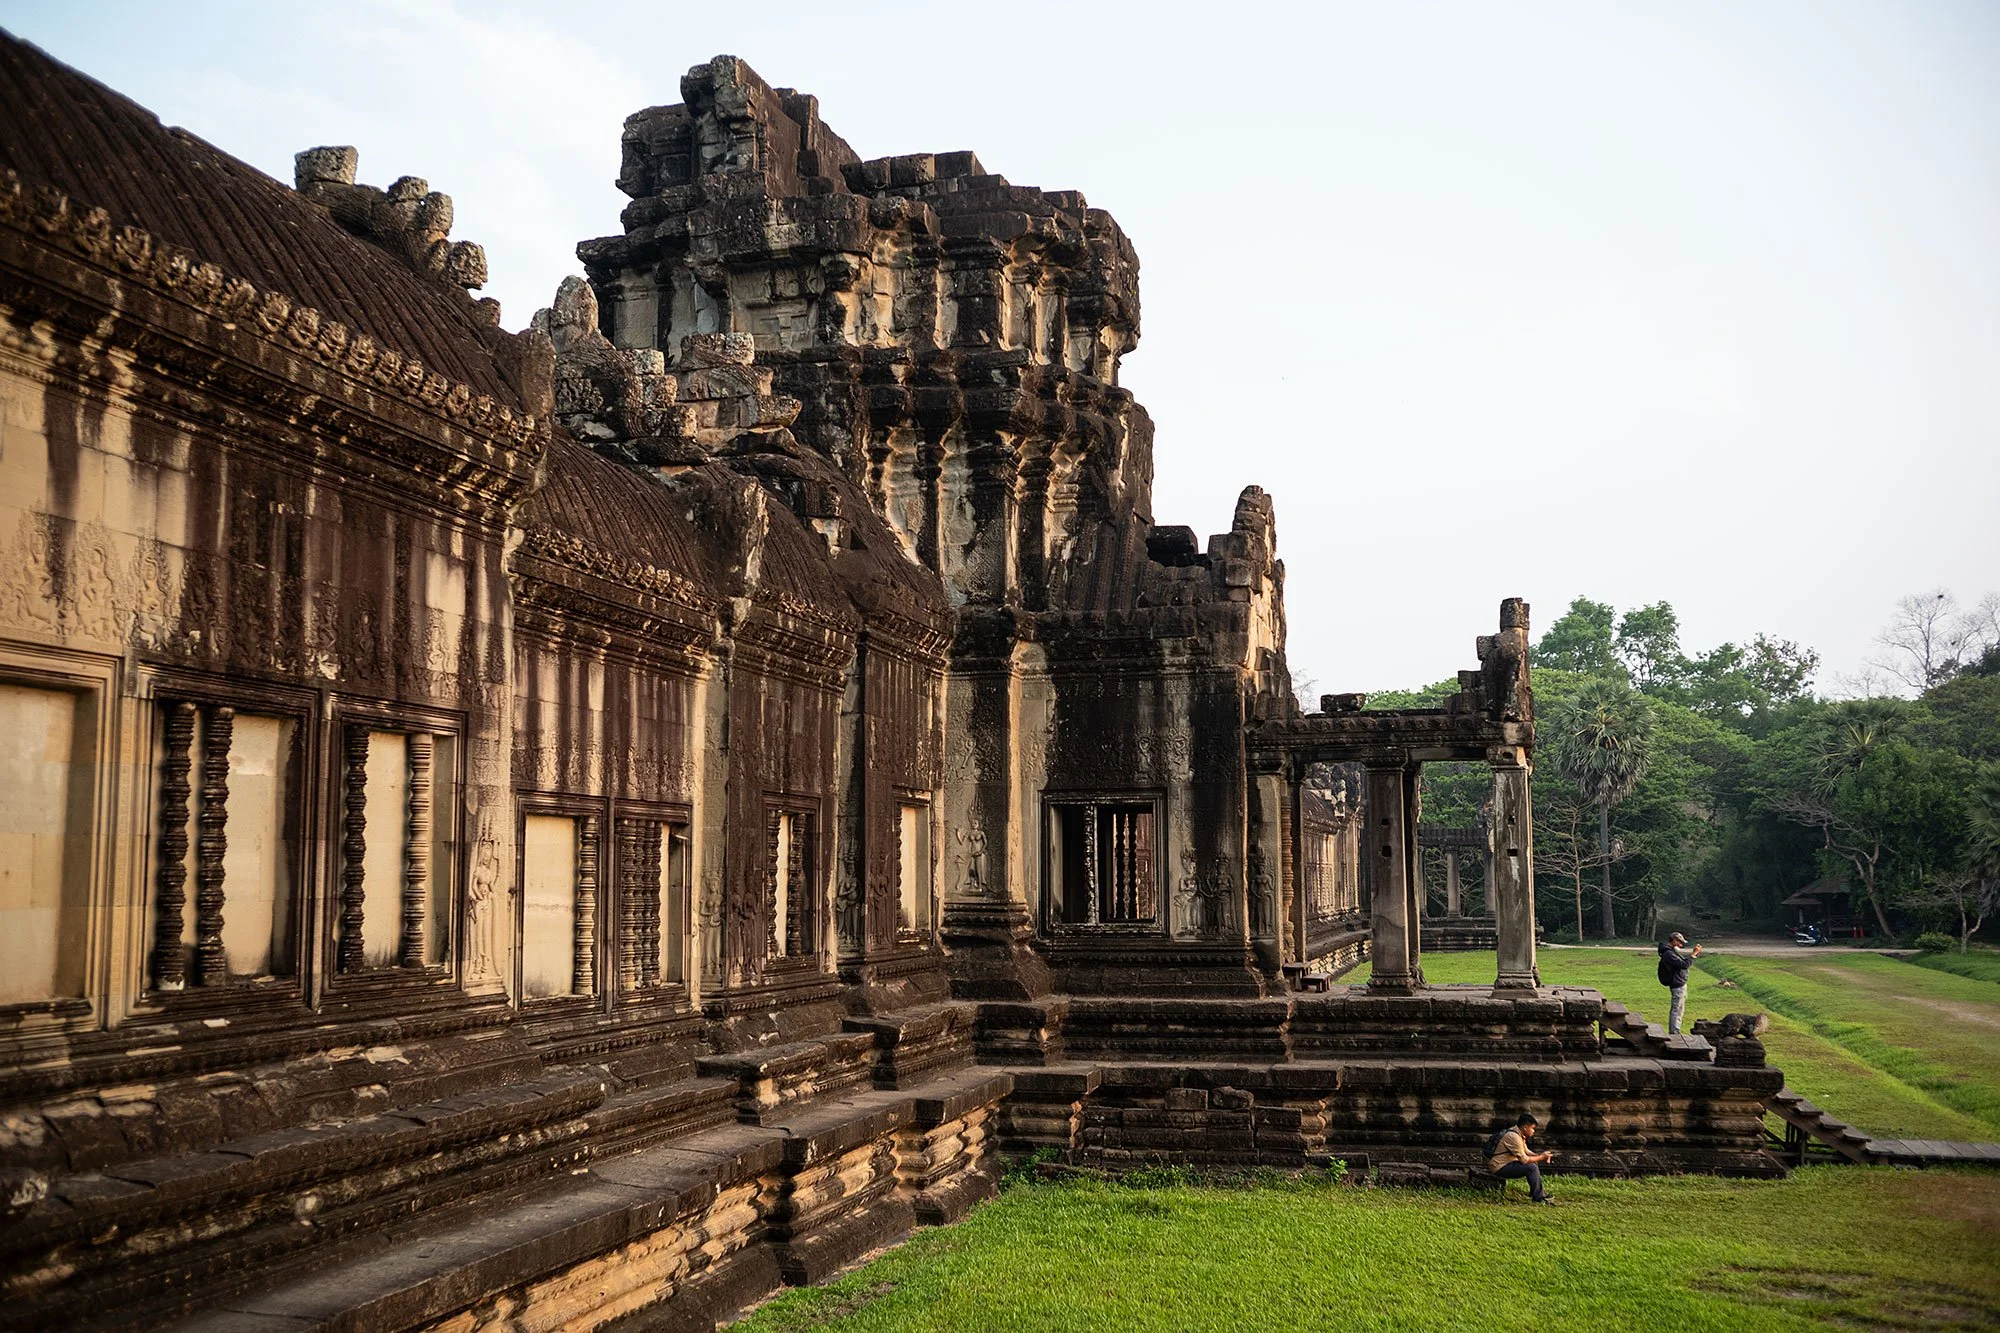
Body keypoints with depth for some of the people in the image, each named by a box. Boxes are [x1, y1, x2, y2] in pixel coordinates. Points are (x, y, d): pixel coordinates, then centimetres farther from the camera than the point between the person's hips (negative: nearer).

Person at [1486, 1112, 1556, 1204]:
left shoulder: (1519, 1134, 10)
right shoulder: (1514, 1137, -23)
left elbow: (1526, 1151, 18)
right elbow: (1524, 1160, -22)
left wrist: (1541, 1156, 2)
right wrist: (1541, 1157, -11)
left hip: (1507, 1164, 11)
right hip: (1500, 1168, -11)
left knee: (1534, 1163, 16)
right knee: (1531, 1167, -20)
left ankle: (1539, 1192, 20)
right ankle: (1538, 1197, -9)